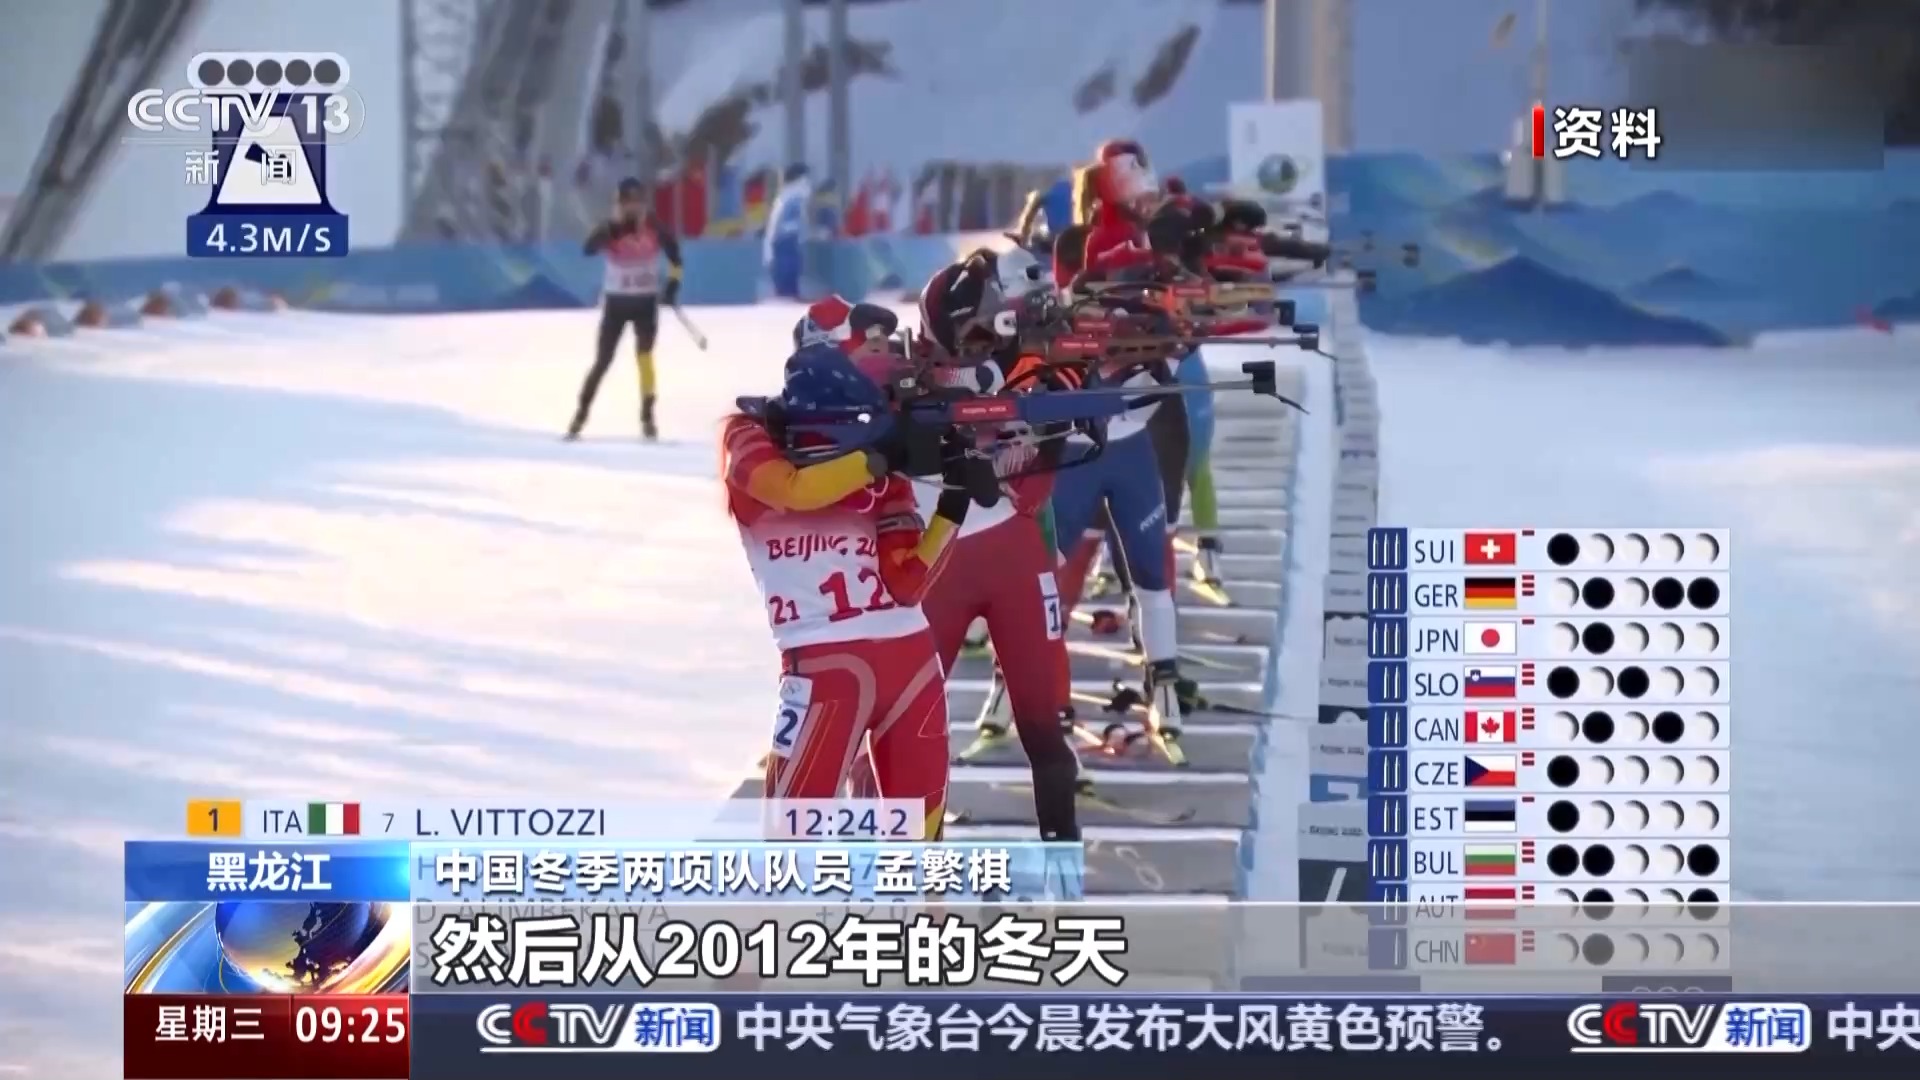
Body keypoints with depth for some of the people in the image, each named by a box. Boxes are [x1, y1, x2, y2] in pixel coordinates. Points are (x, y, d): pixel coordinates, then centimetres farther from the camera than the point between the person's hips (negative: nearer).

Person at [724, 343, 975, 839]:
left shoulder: (879, 471, 9)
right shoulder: (749, 440, 0)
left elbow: (906, 584, 2)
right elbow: (793, 488, -23)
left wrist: (955, 501, -6)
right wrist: (880, 458, -18)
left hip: (911, 655, 5)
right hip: (825, 662, -5)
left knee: (920, 823, 10)